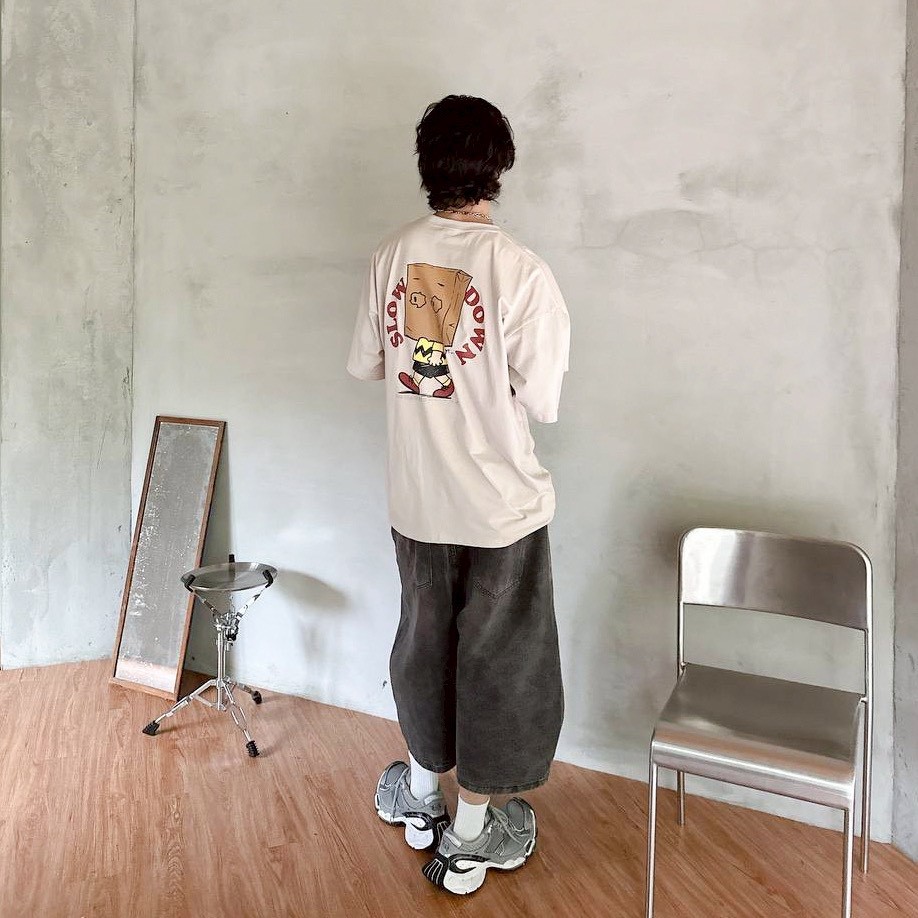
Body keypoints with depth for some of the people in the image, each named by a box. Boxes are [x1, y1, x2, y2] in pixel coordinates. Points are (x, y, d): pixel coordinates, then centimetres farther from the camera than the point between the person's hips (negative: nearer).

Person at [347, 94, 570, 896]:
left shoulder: (392, 256, -2)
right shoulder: (521, 271, -17)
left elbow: (365, 364, 6)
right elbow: (543, 403, -14)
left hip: (417, 498, 5)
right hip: (499, 503, -4)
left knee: (425, 640, 23)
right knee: (499, 661, 13)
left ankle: (420, 796, 44)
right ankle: (469, 837, 31)